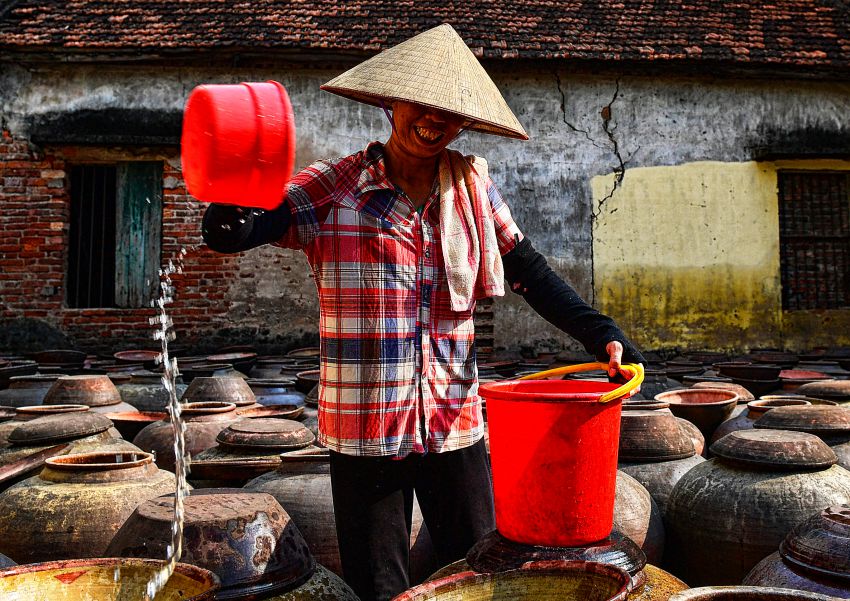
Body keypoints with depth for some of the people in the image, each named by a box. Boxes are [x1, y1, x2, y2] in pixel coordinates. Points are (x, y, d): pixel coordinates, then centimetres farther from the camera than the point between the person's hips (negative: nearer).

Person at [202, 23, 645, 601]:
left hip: (455, 422, 3)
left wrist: (600, 333, -2)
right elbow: (229, 234, -13)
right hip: (365, 429, -2)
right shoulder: (332, 189, -5)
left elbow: (529, 272, 8)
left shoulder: (472, 185, 6)